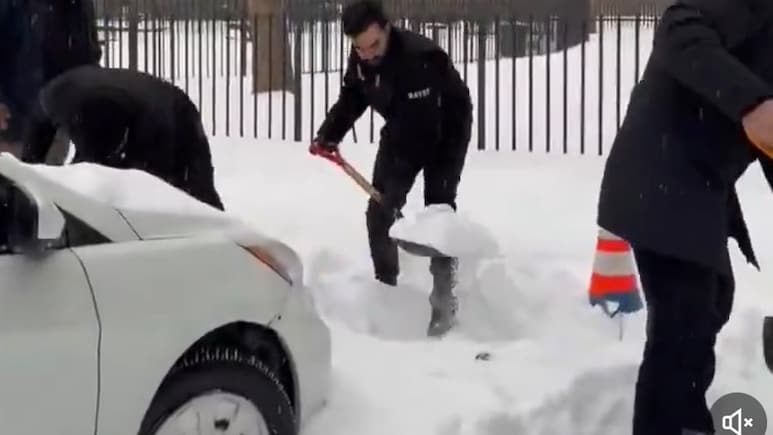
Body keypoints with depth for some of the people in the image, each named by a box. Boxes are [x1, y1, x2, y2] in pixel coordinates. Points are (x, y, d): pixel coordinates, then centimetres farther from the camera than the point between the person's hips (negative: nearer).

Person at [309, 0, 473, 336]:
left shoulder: (425, 56, -38)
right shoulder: (359, 61, -17)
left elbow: (460, 105, -32)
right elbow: (351, 99, 2)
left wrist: (446, 167, -33)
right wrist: (329, 134, -15)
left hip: (443, 139, -6)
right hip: (400, 138, 6)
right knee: (379, 213, 2)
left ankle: (444, 297, -3)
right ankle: (385, 287, 17)